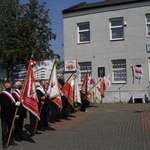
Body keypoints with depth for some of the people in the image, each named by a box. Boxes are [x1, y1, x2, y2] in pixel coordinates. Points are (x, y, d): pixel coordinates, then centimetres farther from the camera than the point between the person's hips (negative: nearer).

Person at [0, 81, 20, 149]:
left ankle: (11, 140, 27)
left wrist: (16, 113, 8)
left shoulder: (12, 94, 10)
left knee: (11, 129, 15)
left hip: (11, 115, 6)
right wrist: (15, 104, -27)